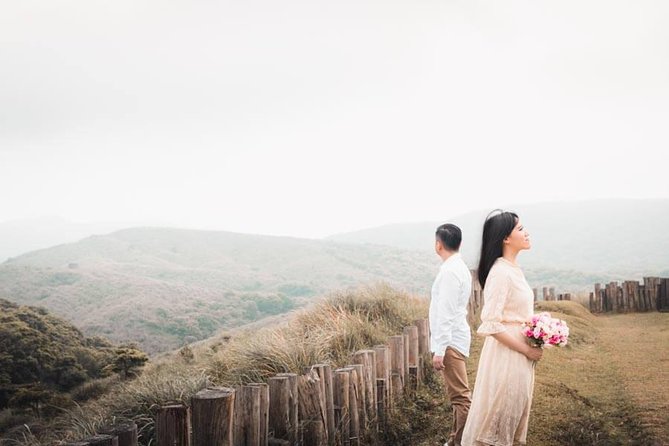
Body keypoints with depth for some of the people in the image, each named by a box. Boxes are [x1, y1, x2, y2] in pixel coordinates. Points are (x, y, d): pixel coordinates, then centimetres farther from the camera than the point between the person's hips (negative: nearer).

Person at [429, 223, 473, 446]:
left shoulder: (449, 271, -18)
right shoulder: (460, 267, 13)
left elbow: (445, 313, -22)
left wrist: (439, 350, -21)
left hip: (450, 342, -10)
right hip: (455, 340, 11)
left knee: (460, 397, -8)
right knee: (458, 395, 16)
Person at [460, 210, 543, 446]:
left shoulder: (514, 269, 8)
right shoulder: (500, 272, -19)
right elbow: (490, 324, -24)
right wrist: (525, 349, -17)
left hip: (520, 354, 9)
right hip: (505, 354, -9)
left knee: (513, 412, 18)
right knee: (500, 412, 3)